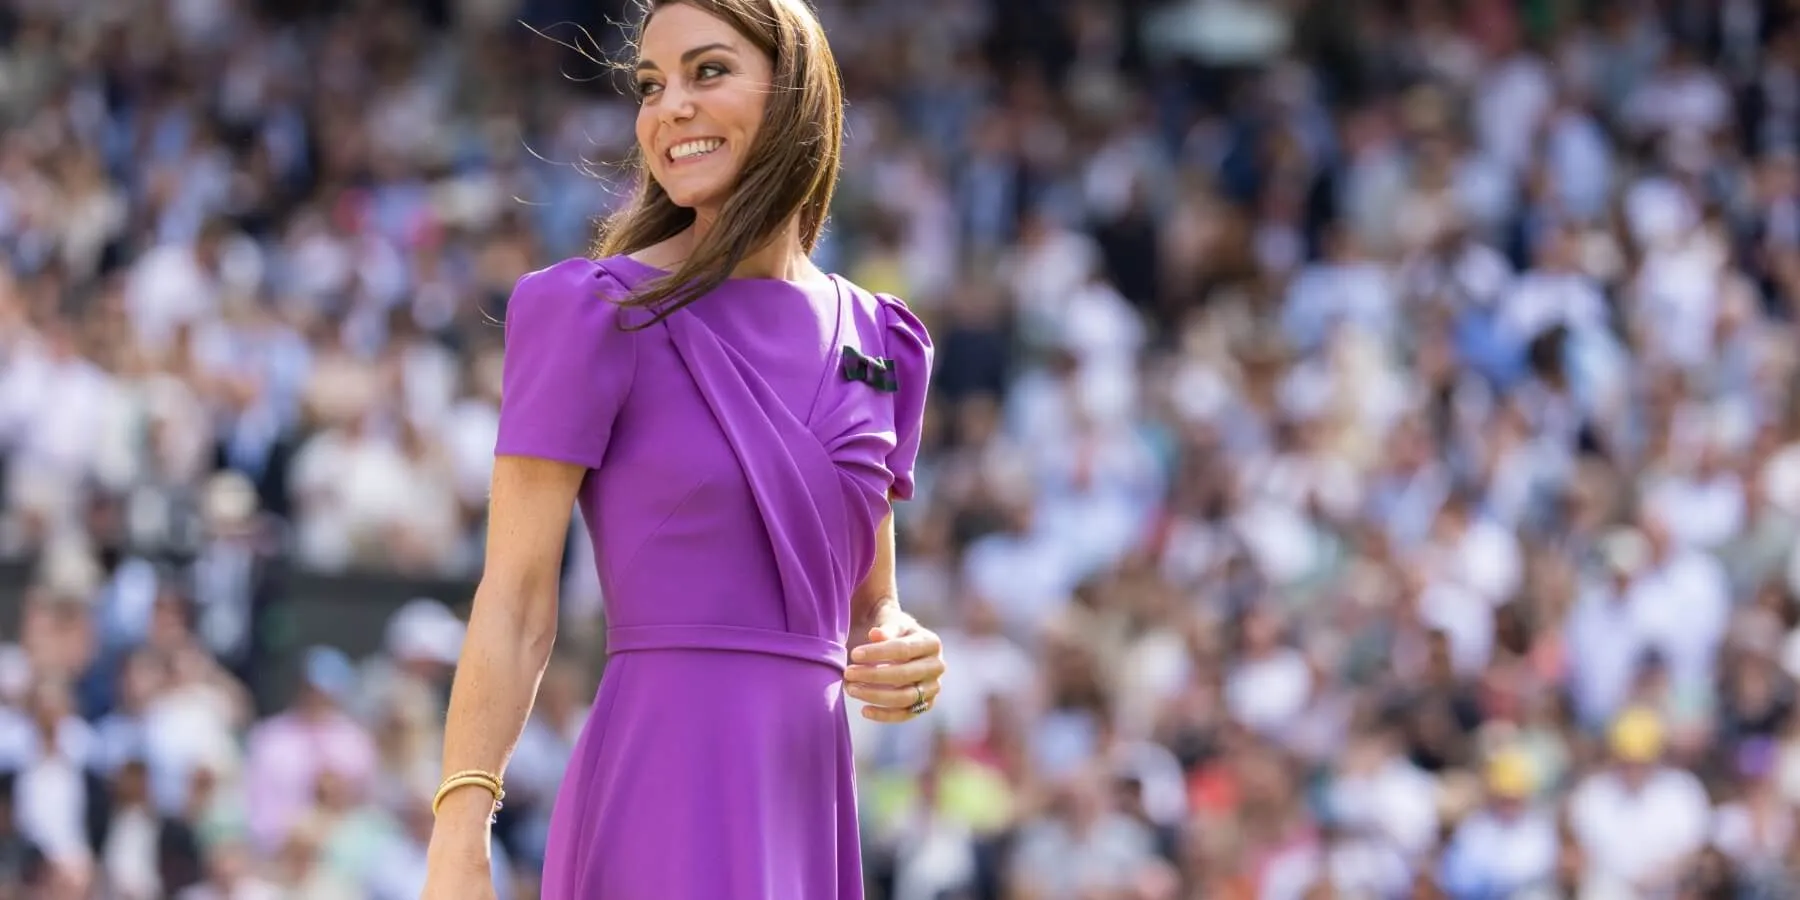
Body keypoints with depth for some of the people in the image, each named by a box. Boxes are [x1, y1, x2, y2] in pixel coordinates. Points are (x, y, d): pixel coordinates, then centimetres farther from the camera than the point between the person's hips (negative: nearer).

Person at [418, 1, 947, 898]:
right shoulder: (594, 312, -3)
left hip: (809, 799, 7)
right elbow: (515, 603, -5)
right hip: (663, 792, -7)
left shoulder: (876, 342, 15)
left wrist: (912, 663, -3)